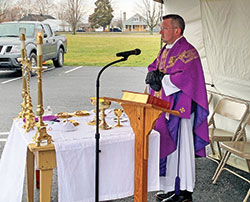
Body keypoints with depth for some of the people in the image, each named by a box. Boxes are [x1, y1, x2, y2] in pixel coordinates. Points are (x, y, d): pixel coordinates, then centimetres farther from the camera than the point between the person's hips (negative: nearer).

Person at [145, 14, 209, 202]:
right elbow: (153, 68, 19)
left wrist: (161, 79, -13)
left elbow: (186, 78, -23)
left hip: (179, 109, -9)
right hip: (164, 107, 9)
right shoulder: (166, 50, 15)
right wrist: (154, 75, -4)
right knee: (167, 146, 12)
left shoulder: (187, 51, -13)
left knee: (180, 148, -2)